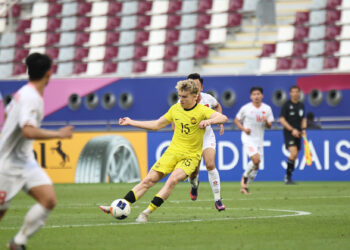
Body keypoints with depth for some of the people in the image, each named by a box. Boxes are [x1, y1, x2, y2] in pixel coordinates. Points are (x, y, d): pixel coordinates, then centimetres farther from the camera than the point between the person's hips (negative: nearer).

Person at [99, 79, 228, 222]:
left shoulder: (202, 111, -9)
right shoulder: (175, 109, 6)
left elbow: (223, 118, -23)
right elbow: (157, 125, 17)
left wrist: (209, 121, -42)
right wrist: (131, 122, 16)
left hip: (190, 156, -4)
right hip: (172, 151, 4)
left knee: (172, 180, -28)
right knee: (149, 180, -7)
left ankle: (147, 212, -28)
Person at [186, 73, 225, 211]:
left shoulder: (208, 98, -10)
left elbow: (217, 106, 15)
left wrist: (220, 122, 5)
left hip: (207, 136, 1)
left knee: (210, 164, -20)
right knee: (193, 172, -1)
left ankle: (217, 199, -12)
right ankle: (194, 185, 40)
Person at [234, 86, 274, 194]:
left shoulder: (267, 109, 4)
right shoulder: (245, 108, -4)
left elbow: (269, 126, 7)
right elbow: (237, 120, 6)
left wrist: (266, 122, -16)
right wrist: (243, 128, -11)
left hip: (259, 139, 4)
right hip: (248, 138, -4)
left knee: (256, 165, 4)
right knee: (256, 159, -23)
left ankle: (245, 186, 19)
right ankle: (245, 177, 3)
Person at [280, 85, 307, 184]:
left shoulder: (301, 105, 12)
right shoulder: (287, 105, -5)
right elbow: (282, 119, -9)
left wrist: (303, 129, 3)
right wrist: (292, 130, -16)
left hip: (297, 134, 6)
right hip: (288, 132, -6)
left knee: (294, 157, 5)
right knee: (293, 153, -20)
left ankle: (288, 178, 15)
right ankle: (287, 176, -10)